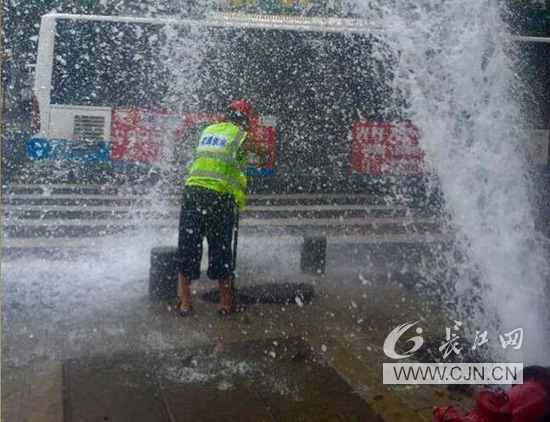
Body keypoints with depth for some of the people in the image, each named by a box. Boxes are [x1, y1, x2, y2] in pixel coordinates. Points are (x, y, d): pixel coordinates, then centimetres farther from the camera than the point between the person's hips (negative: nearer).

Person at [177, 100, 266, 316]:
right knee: (220, 250, 7)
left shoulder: (208, 130, 18)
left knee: (188, 248, 9)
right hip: (220, 196, -4)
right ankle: (226, 302, 18)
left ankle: (185, 302, 13)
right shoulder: (242, 137, 4)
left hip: (192, 190, 4)